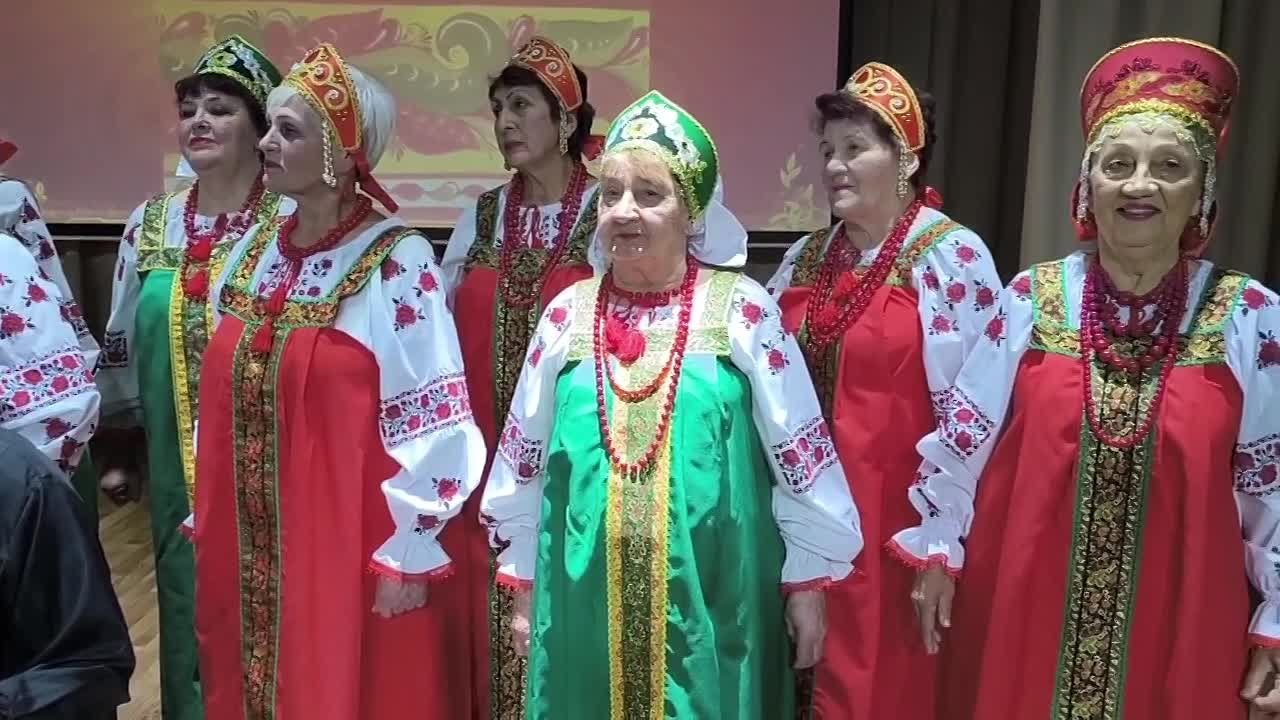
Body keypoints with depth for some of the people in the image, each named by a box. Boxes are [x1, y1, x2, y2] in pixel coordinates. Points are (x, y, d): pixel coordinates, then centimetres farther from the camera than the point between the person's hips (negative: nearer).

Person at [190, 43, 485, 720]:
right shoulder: (253, 251, 5)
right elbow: (220, 399, 12)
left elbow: (431, 424, -17)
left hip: (353, 547, -6)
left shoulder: (396, 263, -16)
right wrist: (208, 518, 14)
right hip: (248, 543, 6)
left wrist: (409, 555, -14)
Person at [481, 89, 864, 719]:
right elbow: (525, 457, 9)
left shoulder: (742, 310, -7)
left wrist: (809, 582, 0)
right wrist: (522, 584, 12)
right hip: (585, 597, 3)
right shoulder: (568, 314, 1)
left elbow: (801, 451, -2)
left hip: (711, 598, -2)